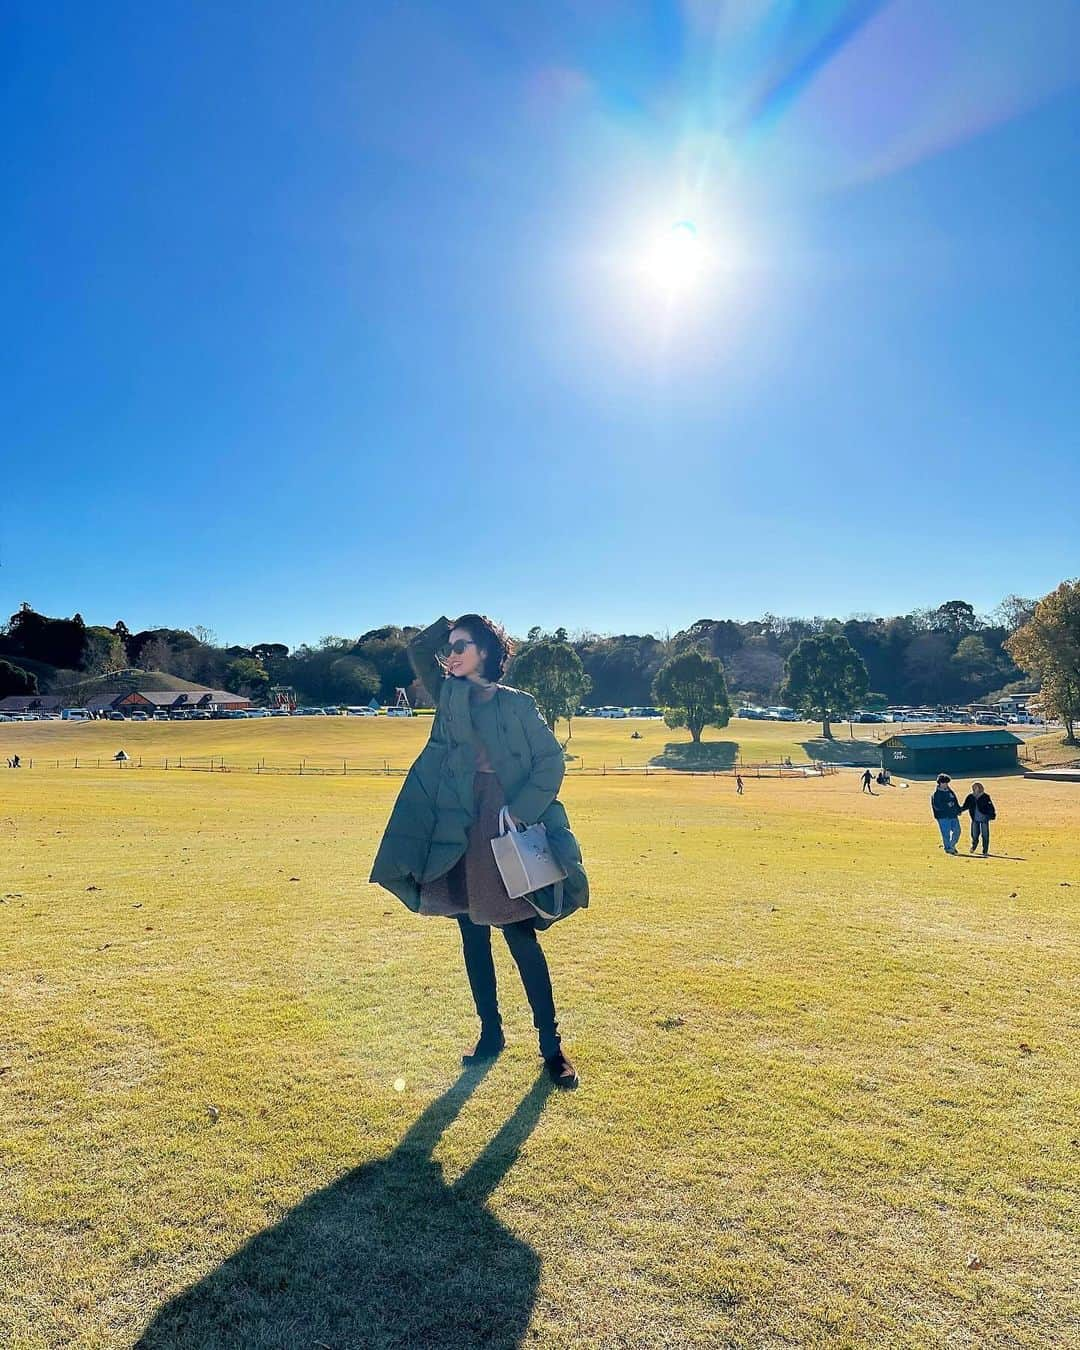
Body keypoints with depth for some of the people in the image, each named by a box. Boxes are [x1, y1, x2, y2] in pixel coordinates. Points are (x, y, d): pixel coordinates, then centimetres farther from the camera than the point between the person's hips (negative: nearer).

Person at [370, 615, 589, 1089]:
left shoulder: (517, 703, -1)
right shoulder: (448, 695, 10)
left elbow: (552, 758, -3)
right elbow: (418, 648, 12)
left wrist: (521, 810, -11)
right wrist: (452, 624, 8)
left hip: (506, 831, -4)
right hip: (459, 833, 4)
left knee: (521, 935, -1)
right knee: (473, 936, 12)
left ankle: (551, 1044, 11)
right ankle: (490, 1032, 28)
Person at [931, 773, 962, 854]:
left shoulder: (950, 791, 14)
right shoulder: (936, 794, -7)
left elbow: (955, 802, 21)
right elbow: (936, 806, -13)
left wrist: (958, 810, 8)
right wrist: (947, 805, -20)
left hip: (953, 815, 6)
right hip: (943, 816, -6)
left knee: (957, 831, 6)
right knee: (946, 833, -4)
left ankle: (952, 846, 25)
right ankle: (948, 848, 9)